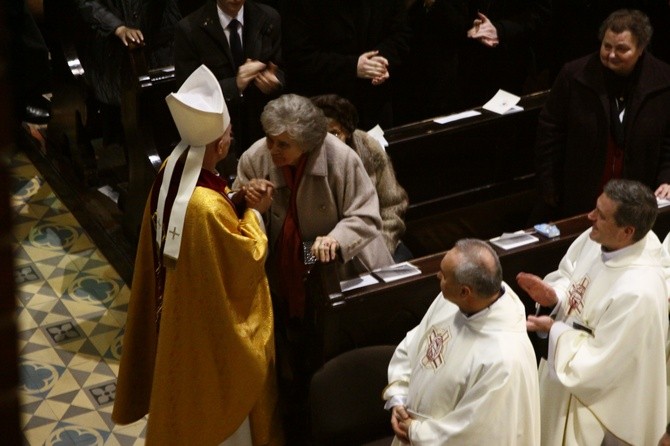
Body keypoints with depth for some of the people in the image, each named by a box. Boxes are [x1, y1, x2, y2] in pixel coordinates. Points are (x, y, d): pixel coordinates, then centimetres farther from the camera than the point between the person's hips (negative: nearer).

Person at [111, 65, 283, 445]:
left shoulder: (172, 172, -10)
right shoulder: (208, 207, -37)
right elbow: (246, 259, -23)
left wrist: (234, 202, -6)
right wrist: (254, 212, -11)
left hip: (179, 306, 9)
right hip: (212, 319, -9)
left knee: (191, 386, 30)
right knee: (220, 396, 16)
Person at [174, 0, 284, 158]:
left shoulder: (269, 19, -5)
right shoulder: (189, 29, -14)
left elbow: (282, 72, 4)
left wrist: (274, 82, -20)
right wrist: (234, 85, -27)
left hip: (264, 127, 3)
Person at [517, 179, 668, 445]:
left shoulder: (638, 293, -38)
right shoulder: (600, 239, -15)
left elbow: (598, 364, -30)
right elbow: (570, 273, 5)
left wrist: (554, 329, -20)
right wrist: (553, 294, -15)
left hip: (597, 397, -8)